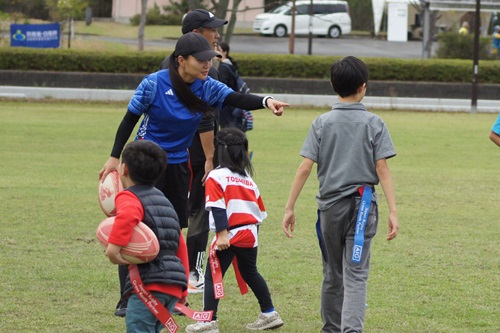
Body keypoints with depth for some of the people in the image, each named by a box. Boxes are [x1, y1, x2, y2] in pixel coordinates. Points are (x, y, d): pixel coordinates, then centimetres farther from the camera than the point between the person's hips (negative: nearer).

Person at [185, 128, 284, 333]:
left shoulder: (216, 177, -4)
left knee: (212, 276, -2)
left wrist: (222, 234, -21)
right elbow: (260, 211, 20)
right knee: (250, 273, 25)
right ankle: (270, 314, 32)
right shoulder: (248, 179, 18)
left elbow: (218, 207, -15)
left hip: (230, 236, -7)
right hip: (250, 235, 7)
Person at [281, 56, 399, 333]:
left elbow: (305, 167, -3)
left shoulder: (322, 123, 2)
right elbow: (382, 169, -7)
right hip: (362, 205, -2)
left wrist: (290, 208, 0)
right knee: (355, 274, -7)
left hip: (330, 205, 2)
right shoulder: (374, 124, -1)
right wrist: (392, 211, -7)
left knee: (332, 273, 16)